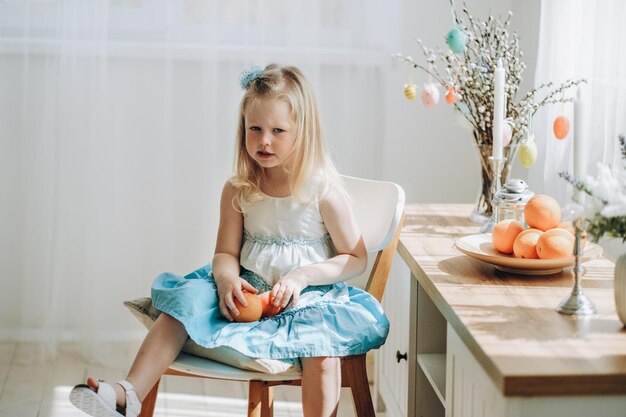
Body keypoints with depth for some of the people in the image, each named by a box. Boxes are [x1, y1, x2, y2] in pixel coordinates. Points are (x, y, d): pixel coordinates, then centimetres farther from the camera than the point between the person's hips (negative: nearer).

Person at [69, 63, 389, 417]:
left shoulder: (324, 191, -6)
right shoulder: (238, 191, 3)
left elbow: (357, 259, -2)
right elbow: (226, 253, 5)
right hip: (247, 293, 3)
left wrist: (302, 276, -16)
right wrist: (227, 279, -19)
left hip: (307, 295, -3)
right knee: (187, 298, -22)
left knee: (322, 347, -35)